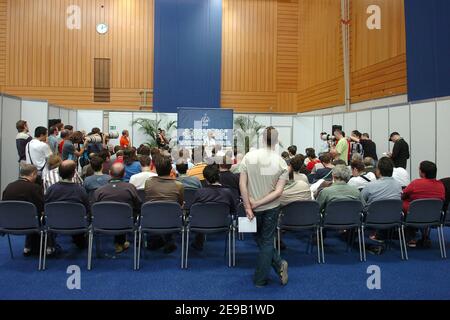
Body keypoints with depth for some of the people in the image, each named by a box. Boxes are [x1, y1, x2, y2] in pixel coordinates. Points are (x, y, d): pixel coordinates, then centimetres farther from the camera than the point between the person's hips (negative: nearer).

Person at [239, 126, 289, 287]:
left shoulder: (249, 157, -12)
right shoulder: (282, 163, -11)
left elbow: (242, 184, -14)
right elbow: (278, 191, -15)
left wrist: (248, 207, -10)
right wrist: (259, 203, -11)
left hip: (253, 208, 0)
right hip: (272, 208, 0)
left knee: (260, 239, 21)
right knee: (267, 241, 15)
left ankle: (278, 263, 14)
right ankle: (260, 279, 19)